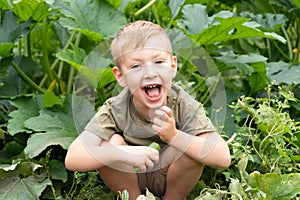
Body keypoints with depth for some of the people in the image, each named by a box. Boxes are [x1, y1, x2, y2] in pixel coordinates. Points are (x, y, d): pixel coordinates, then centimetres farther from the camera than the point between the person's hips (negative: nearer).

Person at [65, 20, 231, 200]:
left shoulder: (184, 105, -24)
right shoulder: (116, 110, -24)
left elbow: (224, 158, -31)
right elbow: (72, 160, -31)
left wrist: (174, 136, -42)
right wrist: (124, 153, -44)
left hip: (171, 179, 0)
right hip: (129, 180, 0)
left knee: (193, 145, -29)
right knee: (111, 141, -28)